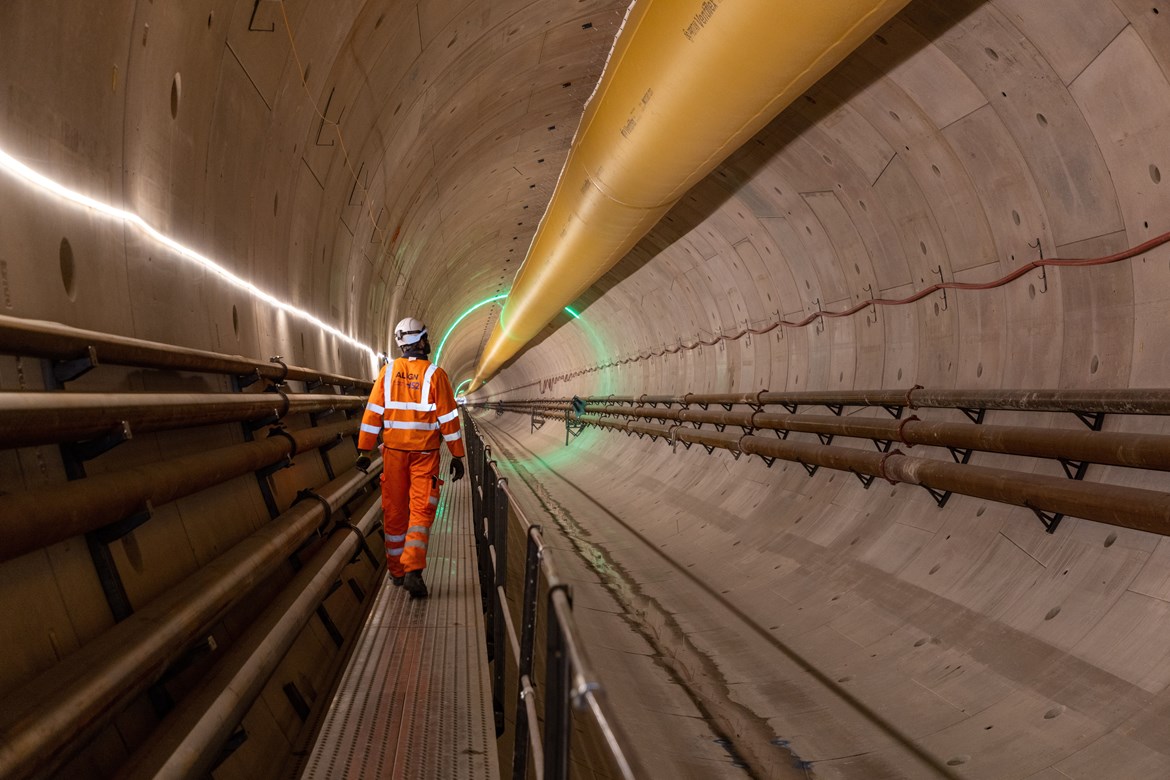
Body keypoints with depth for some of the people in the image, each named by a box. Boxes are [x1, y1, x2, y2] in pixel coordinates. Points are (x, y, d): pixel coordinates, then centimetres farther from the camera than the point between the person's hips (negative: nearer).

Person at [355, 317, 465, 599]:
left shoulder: (388, 371, -1)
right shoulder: (435, 374, -8)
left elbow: (373, 412, -1)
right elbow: (448, 418, -6)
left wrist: (364, 450, 4)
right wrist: (457, 456, 0)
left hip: (394, 451, 3)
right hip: (425, 453, -3)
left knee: (394, 511, 12)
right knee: (422, 509, 0)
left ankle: (396, 571, 23)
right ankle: (413, 570, -14)